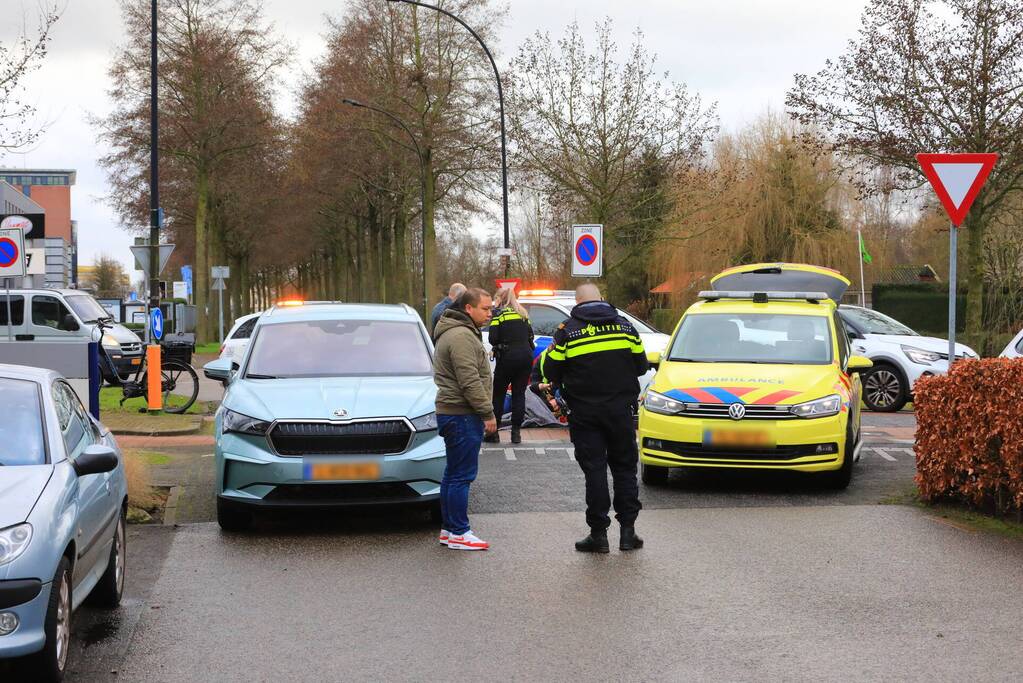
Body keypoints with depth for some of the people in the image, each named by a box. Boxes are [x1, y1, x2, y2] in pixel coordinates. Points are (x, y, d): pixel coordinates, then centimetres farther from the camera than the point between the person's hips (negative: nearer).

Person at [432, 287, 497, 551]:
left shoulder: (460, 333, 20)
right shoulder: (462, 336, -16)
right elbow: (470, 381, -22)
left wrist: (484, 411, 23)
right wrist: (488, 413, -17)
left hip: (451, 412, 11)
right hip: (462, 415, -11)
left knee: (453, 474, 14)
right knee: (462, 475, -8)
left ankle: (448, 529, 19)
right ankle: (458, 533, -5)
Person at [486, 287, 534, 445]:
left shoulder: (499, 313, -4)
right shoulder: (523, 313, 14)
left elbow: (493, 338, -11)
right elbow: (530, 336, 11)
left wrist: (497, 346, 9)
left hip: (507, 357, -4)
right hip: (525, 356, 5)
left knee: (498, 394, 6)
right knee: (519, 394, 8)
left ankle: (494, 432, 6)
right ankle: (516, 432, 4)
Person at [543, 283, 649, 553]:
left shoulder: (567, 331, -6)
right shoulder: (624, 326, 3)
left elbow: (550, 371, -3)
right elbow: (641, 366, 9)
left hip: (585, 412, -2)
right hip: (620, 410, 2)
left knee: (594, 470, 2)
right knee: (624, 468, 12)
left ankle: (599, 533, 3)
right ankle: (627, 529, 10)